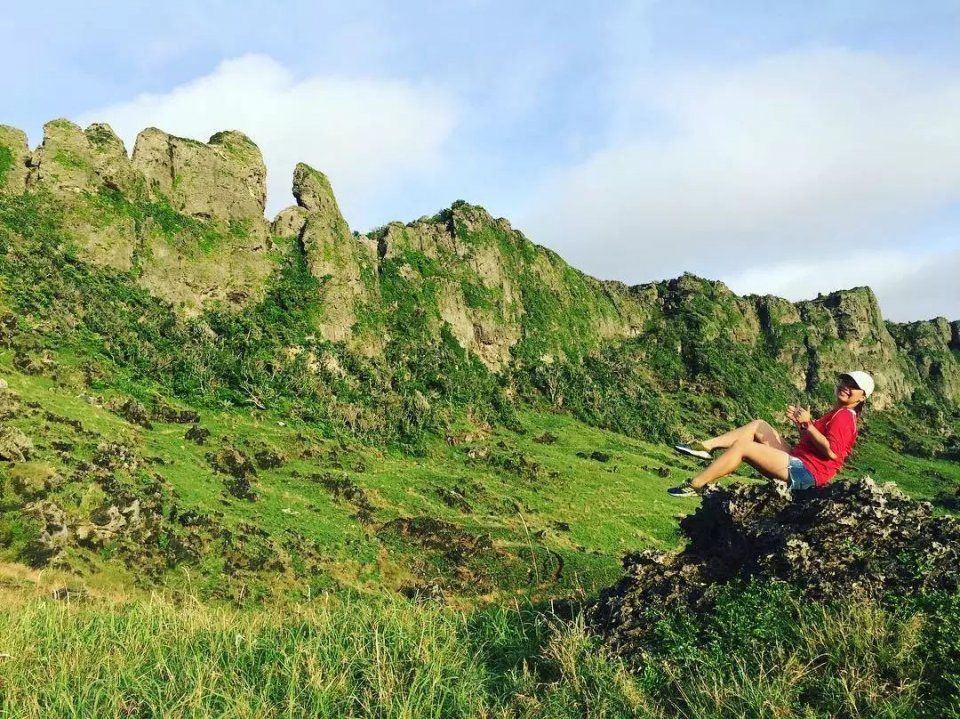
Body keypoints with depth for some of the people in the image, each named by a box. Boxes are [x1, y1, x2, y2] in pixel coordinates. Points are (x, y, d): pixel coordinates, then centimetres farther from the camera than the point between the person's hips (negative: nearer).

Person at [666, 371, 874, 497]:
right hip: (799, 463, 10)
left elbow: (831, 451, -23)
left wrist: (808, 424, -21)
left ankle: (695, 485, -15)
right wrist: (801, 423, 10)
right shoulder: (836, 414, 22)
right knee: (758, 426, 12)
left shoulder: (843, 416, -9)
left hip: (804, 472, -10)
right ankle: (705, 446, 0)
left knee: (742, 445, -17)